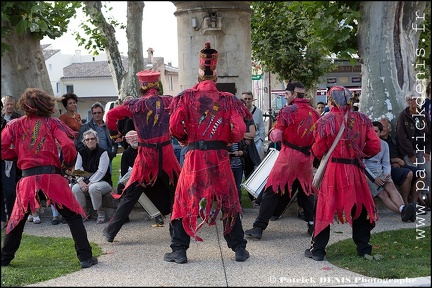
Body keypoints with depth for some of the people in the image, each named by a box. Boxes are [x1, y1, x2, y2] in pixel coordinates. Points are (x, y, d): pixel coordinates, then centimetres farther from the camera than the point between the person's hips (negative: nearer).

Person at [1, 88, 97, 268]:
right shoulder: (51, 122, 6)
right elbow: (68, 145, -6)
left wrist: (18, 153, 18)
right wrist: (68, 165, 11)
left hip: (27, 178, 2)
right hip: (51, 175, -2)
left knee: (17, 219, 20)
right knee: (73, 216, 7)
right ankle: (85, 257, 1)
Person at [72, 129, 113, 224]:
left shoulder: (103, 152, -7)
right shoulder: (81, 153, 8)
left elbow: (101, 171, -16)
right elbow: (77, 169, 1)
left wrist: (91, 183, -23)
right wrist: (80, 181, -18)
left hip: (103, 182, -5)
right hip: (86, 181, 5)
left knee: (93, 188, -37)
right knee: (75, 188, -25)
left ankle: (100, 212, -16)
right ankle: (85, 212, -6)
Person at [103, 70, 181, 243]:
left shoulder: (135, 104, -3)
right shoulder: (168, 101, -1)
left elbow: (111, 115, -5)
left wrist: (114, 134, 9)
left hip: (145, 156, 0)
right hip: (166, 153, 0)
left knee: (131, 194, 9)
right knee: (176, 191, 17)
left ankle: (110, 232, 12)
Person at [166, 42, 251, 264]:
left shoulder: (187, 96, -1)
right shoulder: (228, 99, 1)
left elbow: (174, 127, -10)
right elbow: (239, 130, -6)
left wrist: (184, 139, 10)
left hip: (194, 156, -1)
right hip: (219, 157, 1)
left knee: (184, 201, 11)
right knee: (229, 202, 13)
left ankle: (179, 251, 13)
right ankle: (239, 249, 17)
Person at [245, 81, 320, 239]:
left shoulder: (287, 110, -9)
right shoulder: (314, 112, 5)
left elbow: (276, 136, -9)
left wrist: (272, 132, 12)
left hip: (289, 155, -4)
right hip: (307, 156, 4)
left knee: (272, 190, 0)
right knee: (307, 189, 21)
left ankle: (259, 227, -2)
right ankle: (312, 224, 21)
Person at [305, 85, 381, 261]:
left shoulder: (325, 121, -8)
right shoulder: (361, 119, 1)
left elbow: (318, 151, -5)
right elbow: (375, 146, -2)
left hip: (333, 169, -2)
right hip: (356, 169, 2)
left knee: (325, 208, 6)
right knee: (360, 206, 16)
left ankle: (317, 250, 10)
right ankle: (364, 248, 22)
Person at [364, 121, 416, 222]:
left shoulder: (384, 144, 16)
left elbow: (386, 163, 16)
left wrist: (387, 174, -7)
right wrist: (374, 178, -15)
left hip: (381, 172, 4)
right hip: (367, 174, -4)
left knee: (391, 186, -29)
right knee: (383, 194, -26)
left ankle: (402, 209, -54)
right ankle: (403, 212, -48)